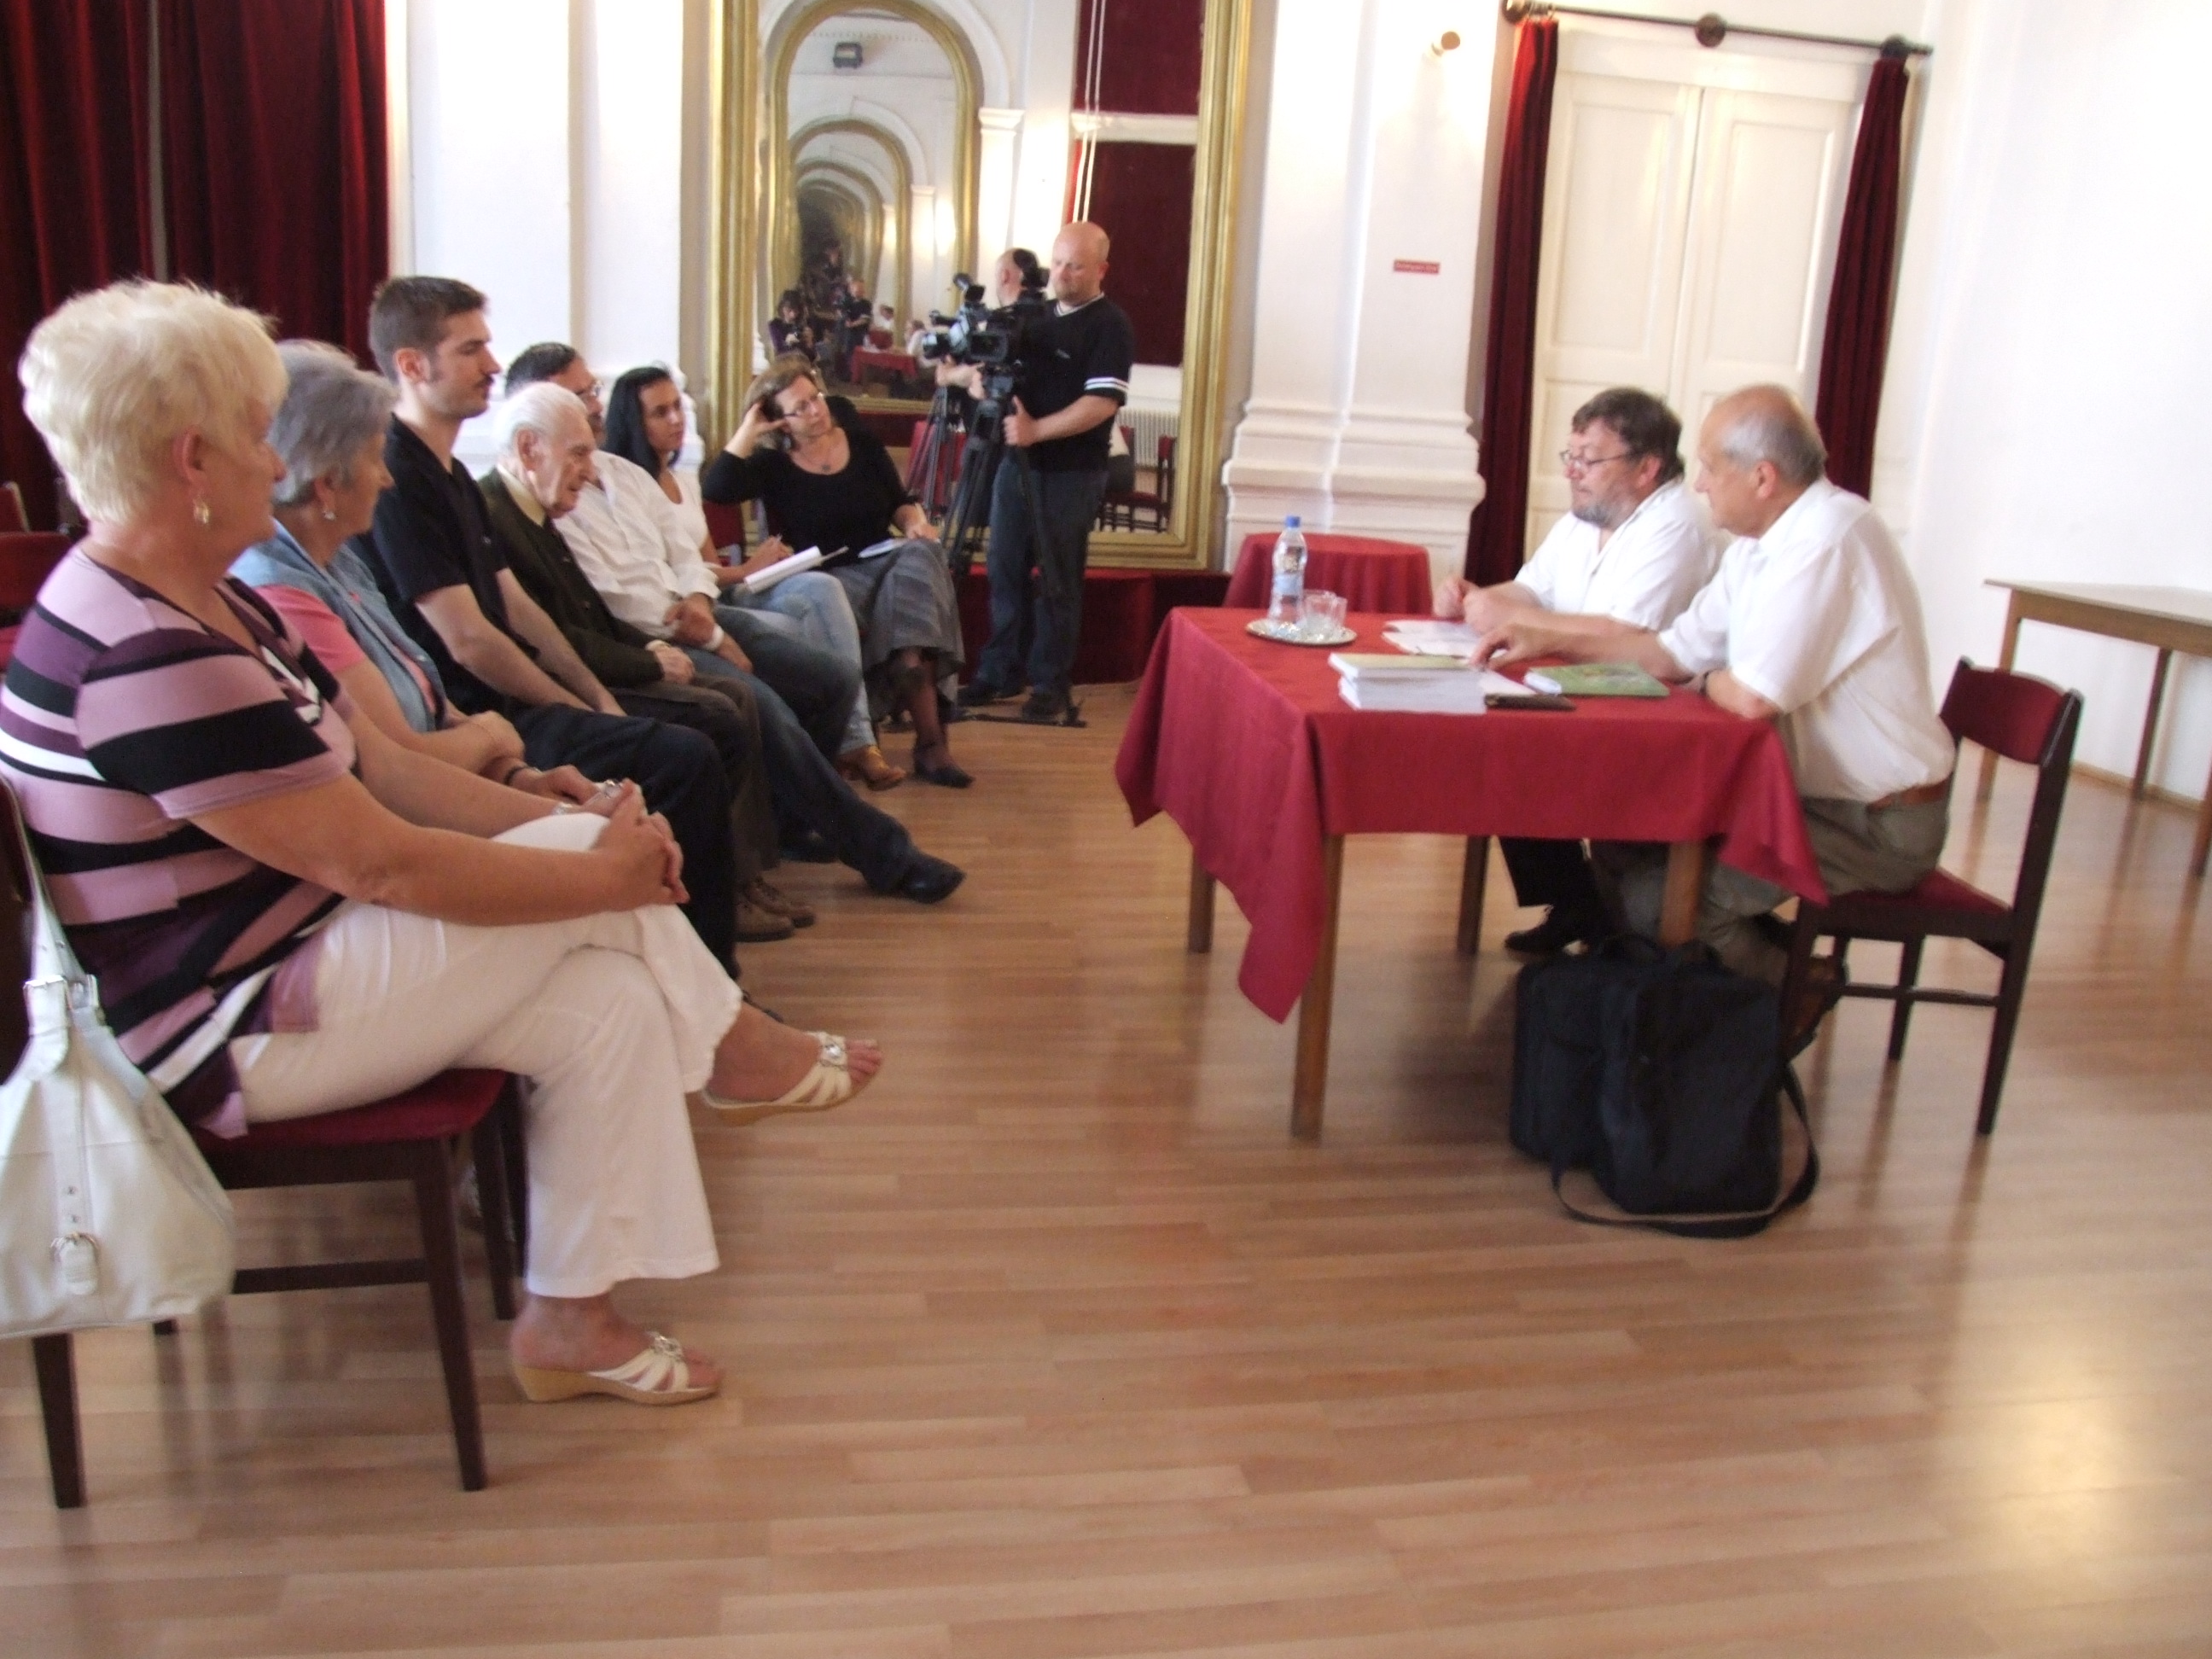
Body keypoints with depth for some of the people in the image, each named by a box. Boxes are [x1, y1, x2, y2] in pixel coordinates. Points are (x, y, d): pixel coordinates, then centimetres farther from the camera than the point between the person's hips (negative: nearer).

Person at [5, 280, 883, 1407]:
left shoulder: (211, 608, 8)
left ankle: (572, 1316, 7)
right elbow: (384, 862, -27)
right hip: (226, 1034, -10)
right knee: (583, 860, -16)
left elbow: (383, 769, 6)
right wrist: (608, 869, -15)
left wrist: (575, 822, -7)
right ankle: (734, 1048, 8)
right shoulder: (145, 663, -26)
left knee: (608, 1000, -6)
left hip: (294, 957, 10)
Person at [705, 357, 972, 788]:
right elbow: (715, 488, -15)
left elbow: (899, 500, 20)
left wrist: (915, 521, -2)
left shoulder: (861, 443, 13)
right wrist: (749, 431, -9)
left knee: (921, 554, -30)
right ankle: (930, 739, -38)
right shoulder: (773, 465, 2)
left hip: (883, 562, 3)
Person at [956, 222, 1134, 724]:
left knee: (1058, 583, 0)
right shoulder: (1038, 314, 13)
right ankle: (997, 673, 20)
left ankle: (1052, 686, 9)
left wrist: (1037, 430, -26)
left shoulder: (1110, 325, -9)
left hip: (1071, 473, -7)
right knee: (1005, 572, 10)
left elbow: (1103, 403, -20)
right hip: (1018, 462, 7)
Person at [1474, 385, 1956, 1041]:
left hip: (1878, 824, -9)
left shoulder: (1829, 538, -23)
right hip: (1818, 790, 9)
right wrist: (1547, 639, 6)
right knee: (1622, 842, 8)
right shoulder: (1760, 544, 7)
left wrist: (1704, 682, -5)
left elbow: (1754, 697, -28)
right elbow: (1675, 651, 12)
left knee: (1654, 898, -18)